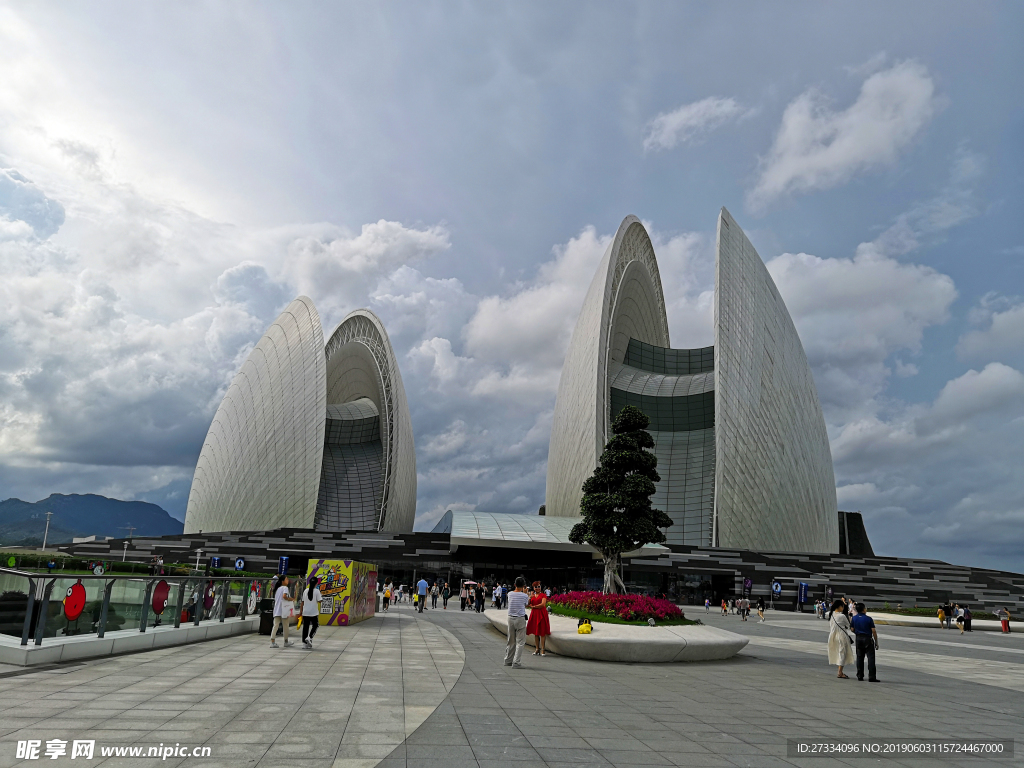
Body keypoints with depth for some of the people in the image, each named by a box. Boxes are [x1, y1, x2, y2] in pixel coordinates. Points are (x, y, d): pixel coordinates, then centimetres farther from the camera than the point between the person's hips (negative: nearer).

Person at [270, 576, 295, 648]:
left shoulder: (278, 588, 18)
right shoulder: (285, 588, -7)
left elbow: (275, 599, 20)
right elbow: (284, 596, -23)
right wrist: (291, 599, -8)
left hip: (277, 610, 6)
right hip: (284, 610, -6)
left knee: (276, 625, -1)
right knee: (285, 626, 8)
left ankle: (273, 642, -11)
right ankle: (286, 642, 19)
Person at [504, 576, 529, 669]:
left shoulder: (510, 594, -1)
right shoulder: (524, 596, -9)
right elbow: (525, 605, 7)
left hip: (511, 619, 4)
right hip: (520, 619, -4)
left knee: (511, 641, 16)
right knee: (520, 642, 1)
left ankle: (508, 660, 24)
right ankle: (516, 663, -3)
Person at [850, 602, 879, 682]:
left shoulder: (854, 618, 1)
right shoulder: (869, 619, -11)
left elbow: (852, 630, 6)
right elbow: (873, 631, -10)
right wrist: (876, 642, -2)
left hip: (858, 639, 4)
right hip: (868, 639, -4)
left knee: (859, 657, 10)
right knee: (871, 658, -2)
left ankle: (860, 676, 12)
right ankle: (872, 677, -6)